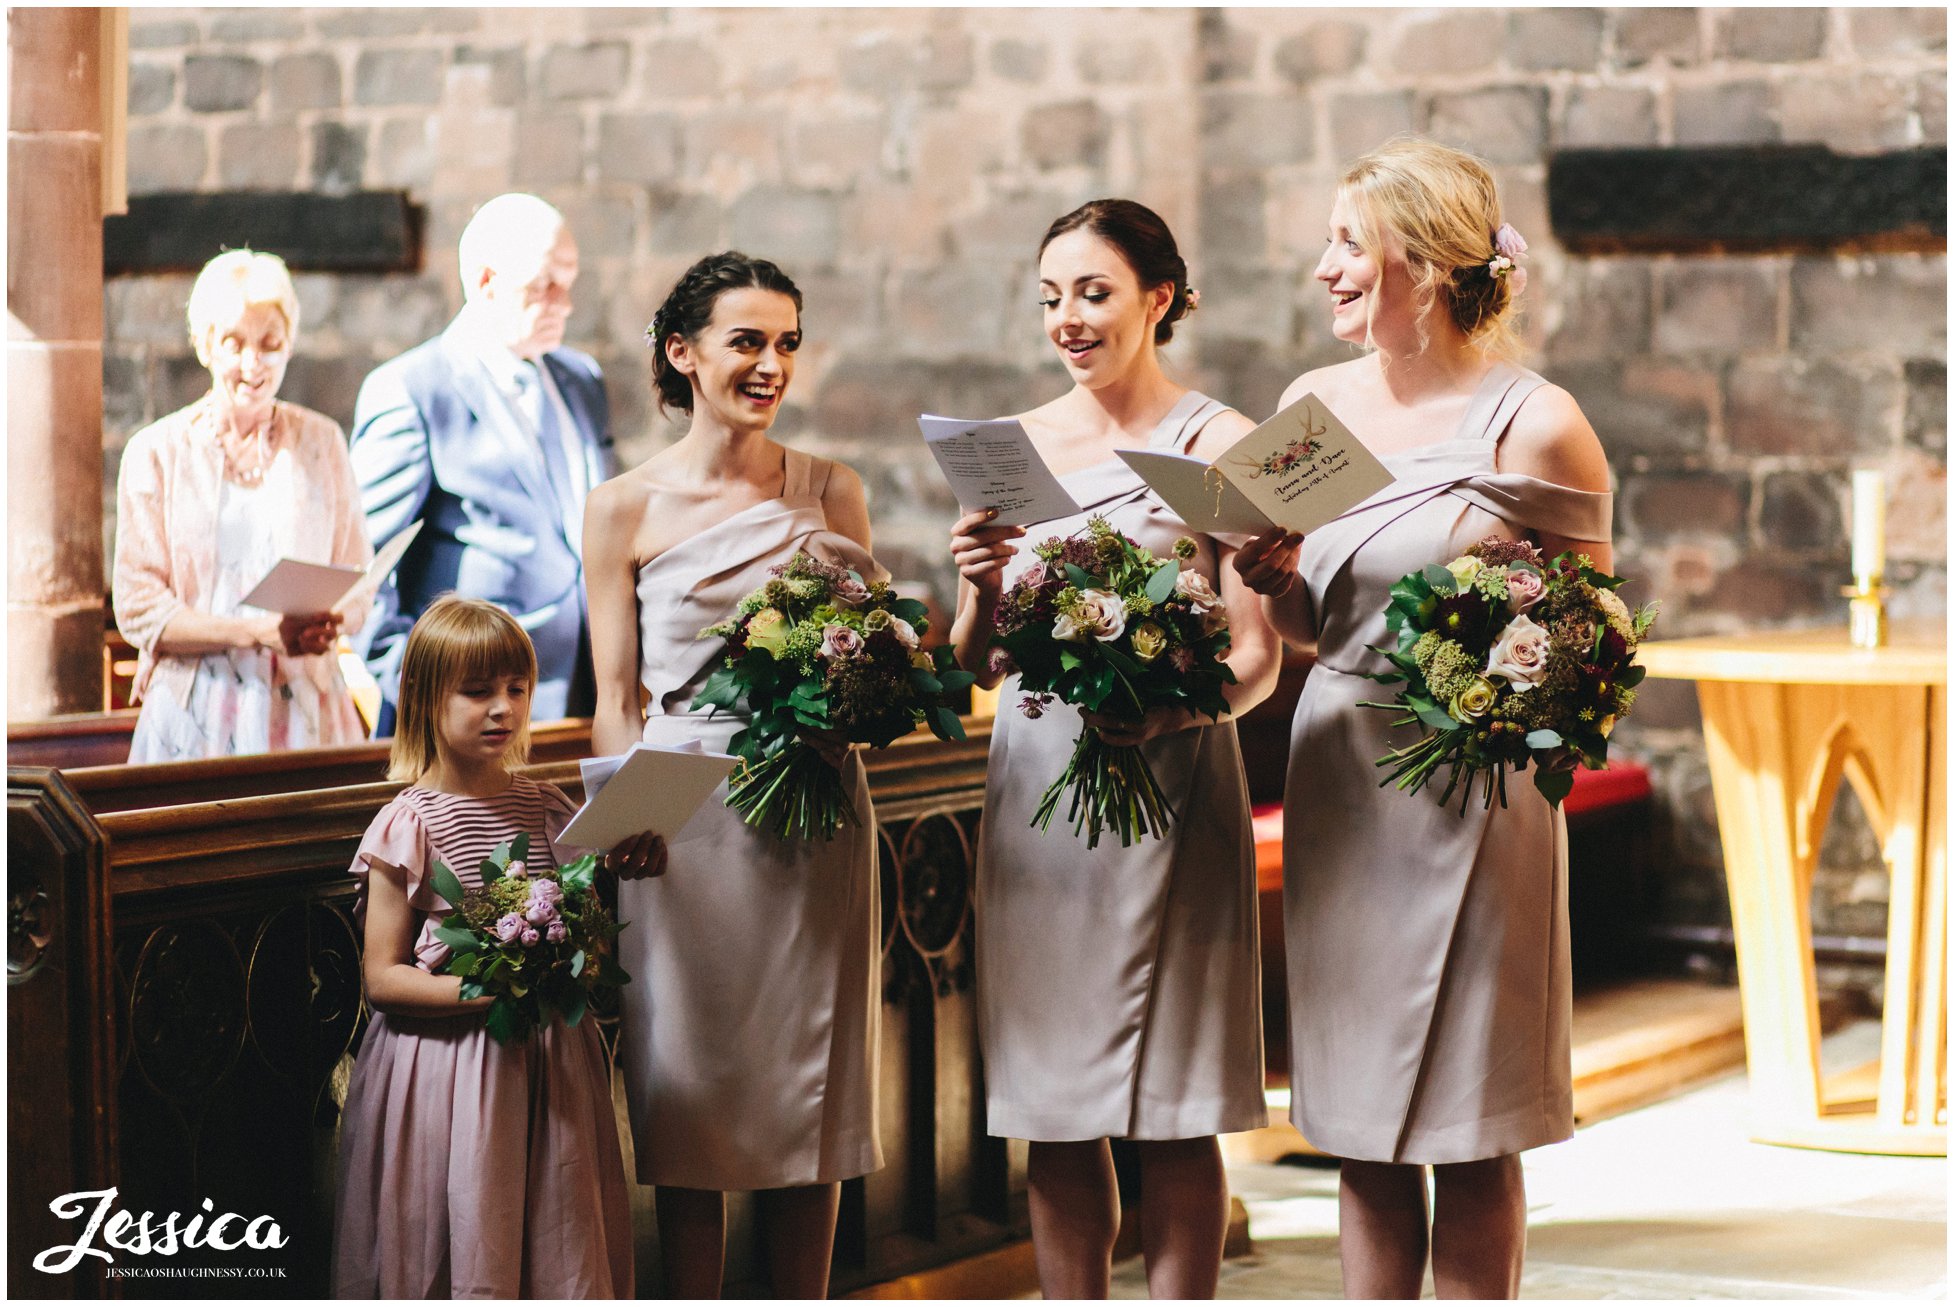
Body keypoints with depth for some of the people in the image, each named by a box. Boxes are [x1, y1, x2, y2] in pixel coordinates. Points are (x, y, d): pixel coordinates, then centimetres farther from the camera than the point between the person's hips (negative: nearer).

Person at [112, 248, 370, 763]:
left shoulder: (321, 442, 10)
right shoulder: (157, 453, 3)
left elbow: (359, 589, 10)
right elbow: (139, 612, -3)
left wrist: (327, 623, -14)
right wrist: (260, 632, -16)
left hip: (304, 712, 2)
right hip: (195, 716, -1)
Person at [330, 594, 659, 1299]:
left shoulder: (546, 807, 6)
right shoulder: (410, 825, -8)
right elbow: (382, 978, -9)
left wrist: (627, 866, -1)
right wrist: (486, 990, -22)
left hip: (549, 1064, 5)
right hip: (445, 1062, -4)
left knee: (557, 1253, 9)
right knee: (459, 1258, 0)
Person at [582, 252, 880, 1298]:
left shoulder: (830, 493, 8)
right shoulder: (626, 507, 3)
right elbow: (615, 699, 3)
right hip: (681, 816, -2)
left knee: (808, 1088, 5)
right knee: (688, 1092, 1)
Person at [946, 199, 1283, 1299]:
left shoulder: (1219, 444, -3)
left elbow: (1257, 659, -7)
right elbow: (980, 665, 11)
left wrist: (1162, 711, -26)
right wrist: (983, 590, -10)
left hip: (1167, 790, -4)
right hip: (1036, 786, 4)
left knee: (1173, 1112, 0)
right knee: (1053, 1107, 7)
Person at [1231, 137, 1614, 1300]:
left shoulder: (1534, 423, -9)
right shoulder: (1312, 405, 8)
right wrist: (1275, 581, -6)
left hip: (1471, 788, -5)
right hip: (1339, 779, 5)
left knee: (1467, 1133, 2)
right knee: (1362, 1128, 9)